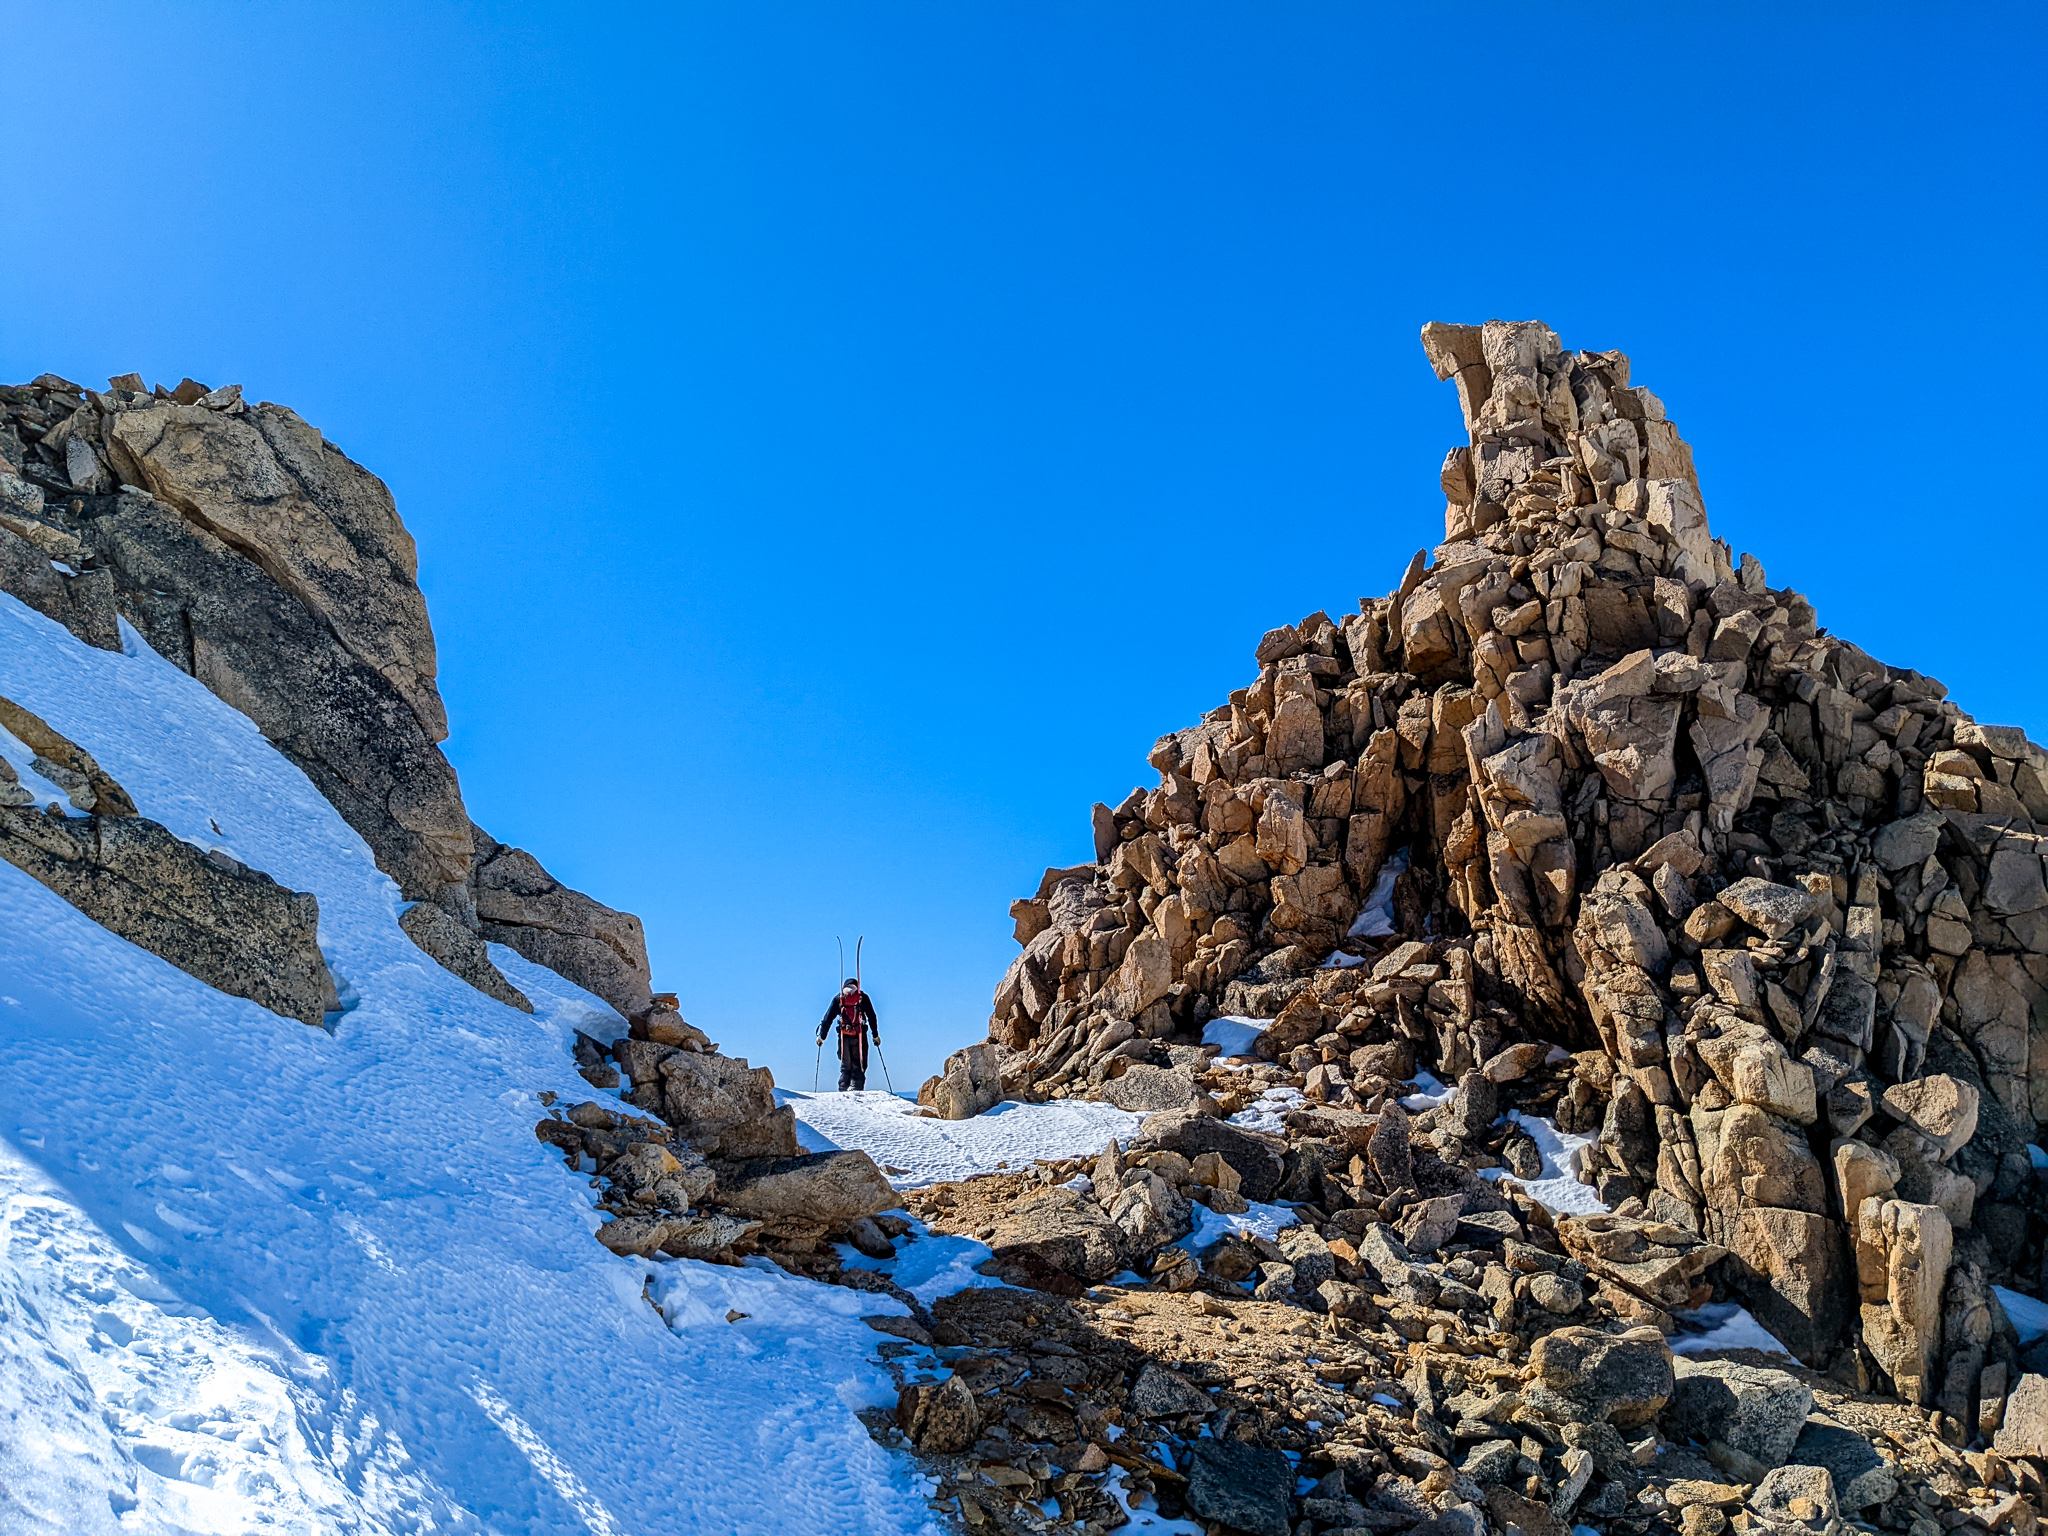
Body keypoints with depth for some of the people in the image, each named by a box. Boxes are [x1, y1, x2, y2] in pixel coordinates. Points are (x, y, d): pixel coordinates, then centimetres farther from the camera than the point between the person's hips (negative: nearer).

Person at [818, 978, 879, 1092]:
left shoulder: (838, 999, 13)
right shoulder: (863, 997, 12)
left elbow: (828, 1018, 11)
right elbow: (872, 1017, 10)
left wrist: (821, 1036, 15)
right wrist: (875, 1035, 14)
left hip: (844, 1036, 1)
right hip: (860, 1036, -1)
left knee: (845, 1065, 11)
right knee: (859, 1065, 3)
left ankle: (843, 1089, 2)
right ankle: (856, 1086, -12)